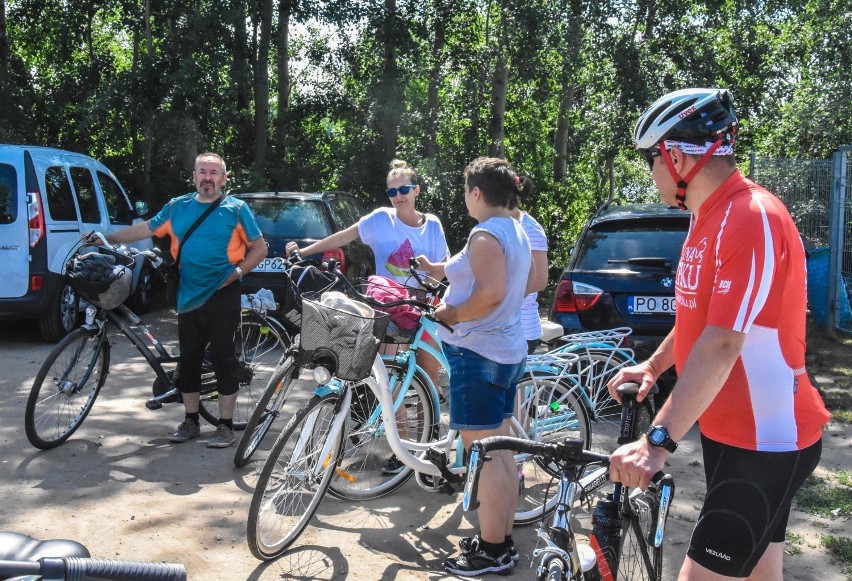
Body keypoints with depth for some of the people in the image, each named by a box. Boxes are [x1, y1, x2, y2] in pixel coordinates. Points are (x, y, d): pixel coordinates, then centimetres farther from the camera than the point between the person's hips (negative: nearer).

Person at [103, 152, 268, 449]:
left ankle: (225, 425, 8)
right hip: (188, 296, 4)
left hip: (222, 295, -4)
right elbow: (144, 229, 17)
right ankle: (191, 421, 23)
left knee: (224, 358, -1)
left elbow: (259, 249, 0)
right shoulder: (177, 207, 10)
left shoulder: (236, 209, -1)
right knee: (189, 359, 9)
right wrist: (107, 238, 11)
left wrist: (236, 273, -11)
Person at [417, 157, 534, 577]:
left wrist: (450, 314, -13)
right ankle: (502, 540, 25)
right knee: (499, 451, 16)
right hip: (507, 350, 11)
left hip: (478, 353, -10)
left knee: (484, 454, -3)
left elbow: (491, 294, -28)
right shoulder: (517, 232, 13)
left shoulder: (485, 234, -17)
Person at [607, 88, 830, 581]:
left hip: (765, 442, -9)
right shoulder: (708, 217, 9)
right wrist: (653, 366, 12)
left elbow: (722, 344, -30)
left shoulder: (751, 217, -22)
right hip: (730, 429, 9)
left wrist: (659, 439, -32)